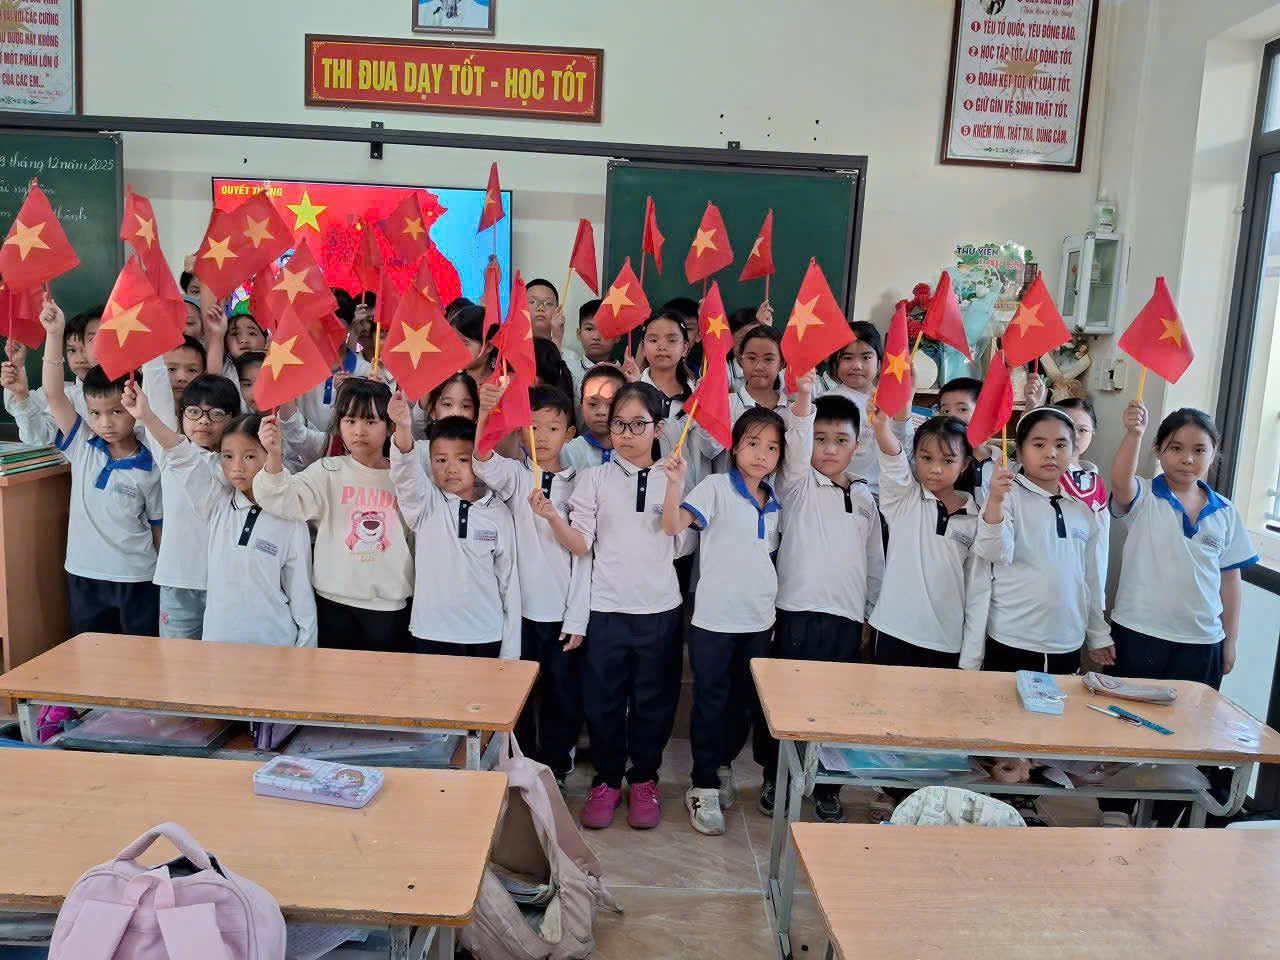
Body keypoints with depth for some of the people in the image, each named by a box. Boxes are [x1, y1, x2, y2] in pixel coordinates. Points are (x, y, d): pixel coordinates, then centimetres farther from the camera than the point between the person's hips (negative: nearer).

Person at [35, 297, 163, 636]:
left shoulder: (151, 469, -8)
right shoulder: (82, 447, 0)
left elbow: (159, 529, -2)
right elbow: (53, 394, -10)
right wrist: (54, 333, -19)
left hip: (137, 580, -3)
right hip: (83, 576, 3)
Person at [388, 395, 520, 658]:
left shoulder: (498, 512, 0)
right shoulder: (425, 503, -2)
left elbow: (509, 580, 3)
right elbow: (406, 472, -24)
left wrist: (510, 652, 3)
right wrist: (403, 429, -44)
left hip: (486, 637, 1)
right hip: (430, 635, 0)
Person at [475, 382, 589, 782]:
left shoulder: (578, 485, 2)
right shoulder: (515, 475, 0)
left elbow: (583, 555, 1)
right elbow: (485, 465, -25)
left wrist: (578, 618, -2)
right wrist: (485, 412, -42)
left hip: (562, 612, 1)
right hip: (518, 606, 0)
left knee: (562, 693, 10)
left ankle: (555, 766, 28)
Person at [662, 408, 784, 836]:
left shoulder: (774, 503, 9)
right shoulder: (716, 488, -9)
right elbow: (673, 525, -23)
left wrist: (773, 607, 14)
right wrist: (675, 483, -38)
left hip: (759, 619, 6)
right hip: (714, 617, -6)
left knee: (745, 700, 16)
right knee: (711, 700, 4)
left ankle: (723, 764, 37)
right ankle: (704, 786, 18)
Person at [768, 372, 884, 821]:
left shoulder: (864, 497, 11)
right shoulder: (798, 484, 1)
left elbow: (875, 561, 15)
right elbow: (795, 444, -19)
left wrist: (870, 615, 14)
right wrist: (804, 396, -36)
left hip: (847, 616, 3)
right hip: (798, 610, -3)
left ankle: (827, 789, 24)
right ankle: (776, 779, 23)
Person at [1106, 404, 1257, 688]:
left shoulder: (1225, 512, 6)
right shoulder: (1143, 497, -5)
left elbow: (1229, 578, 10)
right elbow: (1120, 481, -30)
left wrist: (1230, 639, 11)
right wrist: (1134, 434, -45)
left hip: (1202, 642, 3)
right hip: (1140, 633, -3)